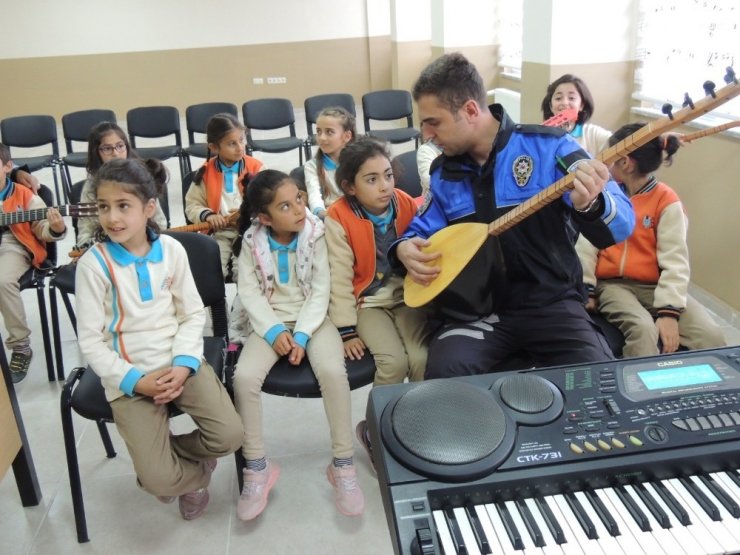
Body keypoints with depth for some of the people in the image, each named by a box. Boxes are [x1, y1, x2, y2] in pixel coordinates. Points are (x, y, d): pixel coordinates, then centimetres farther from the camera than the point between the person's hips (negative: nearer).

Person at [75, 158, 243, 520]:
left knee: (230, 435, -14)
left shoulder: (171, 250, -3)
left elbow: (193, 314, 2)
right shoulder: (93, 263, -11)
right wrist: (135, 382, -15)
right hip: (128, 375, -2)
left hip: (178, 361, 3)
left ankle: (159, 454, 14)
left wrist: (183, 365, -13)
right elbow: (90, 340, -8)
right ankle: (196, 469, 22)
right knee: (158, 480, -14)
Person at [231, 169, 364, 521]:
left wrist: (302, 334, -19)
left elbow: (320, 291, -10)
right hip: (270, 320, 1)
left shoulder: (315, 234, -10)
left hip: (312, 317, -1)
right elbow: (249, 291, -5)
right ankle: (257, 467, -5)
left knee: (333, 371, -29)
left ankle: (342, 465, -12)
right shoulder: (253, 240, -7)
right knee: (245, 376, -24)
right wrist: (274, 330, -16)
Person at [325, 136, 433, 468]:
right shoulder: (339, 218, -13)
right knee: (393, 361, -23)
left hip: (407, 296, 3)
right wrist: (347, 330, -11)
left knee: (422, 358, -20)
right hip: (368, 302, -3)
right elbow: (340, 278, -11)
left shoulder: (408, 206, -3)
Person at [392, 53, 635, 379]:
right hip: (476, 311, 2)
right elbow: (422, 231, 18)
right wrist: (406, 248, -6)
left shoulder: (549, 146, -6)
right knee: (444, 376, -26)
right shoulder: (443, 172, 7)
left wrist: (591, 206, -36)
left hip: (550, 301, -2)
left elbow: (622, 224, -12)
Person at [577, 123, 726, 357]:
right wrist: (585, 288, -9)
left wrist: (668, 311, -21)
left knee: (710, 335, -22)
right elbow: (586, 243, 3)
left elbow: (675, 260, -9)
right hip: (612, 284, 0)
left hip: (654, 285, 0)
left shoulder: (667, 201, -1)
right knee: (643, 329, -32)